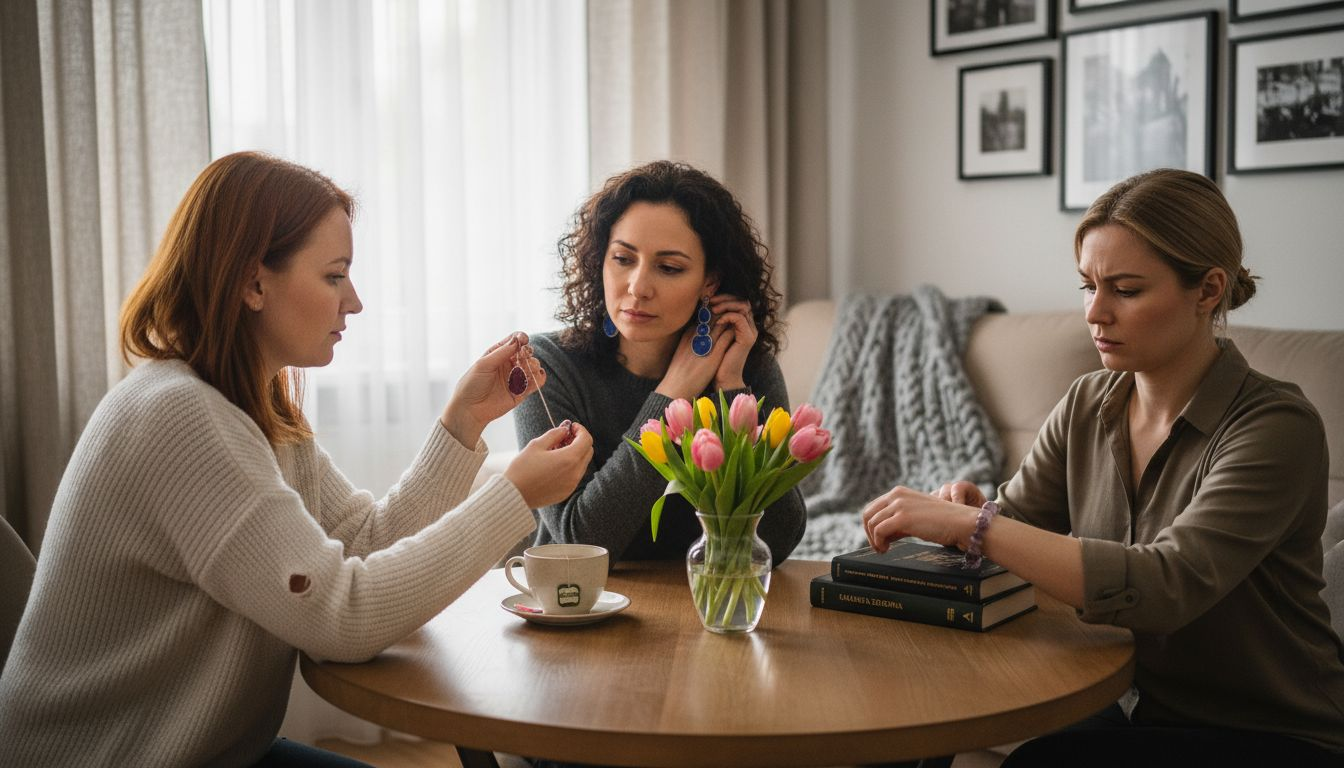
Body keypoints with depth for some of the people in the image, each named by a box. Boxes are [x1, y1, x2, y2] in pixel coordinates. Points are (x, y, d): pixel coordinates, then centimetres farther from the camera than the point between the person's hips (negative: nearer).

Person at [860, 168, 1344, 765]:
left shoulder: (1275, 426, -18)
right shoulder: (1088, 404, 2)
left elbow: (1164, 586, -30)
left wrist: (971, 525, -33)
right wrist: (964, 507, -17)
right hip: (1140, 712, 5)